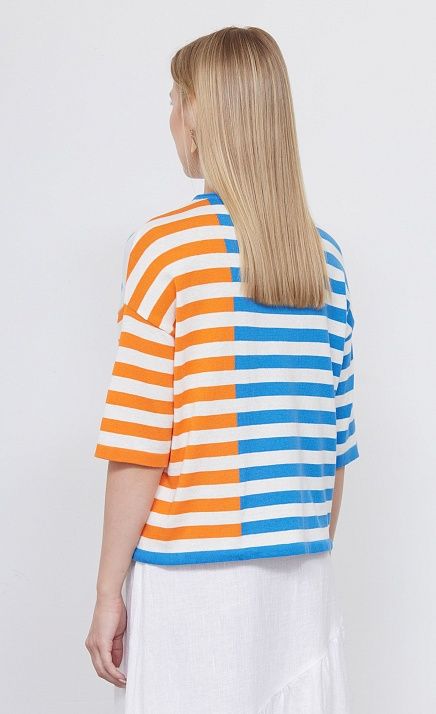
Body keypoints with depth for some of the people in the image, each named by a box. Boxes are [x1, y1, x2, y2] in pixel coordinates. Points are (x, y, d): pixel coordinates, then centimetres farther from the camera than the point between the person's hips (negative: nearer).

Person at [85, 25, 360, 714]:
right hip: (303, 578, 5)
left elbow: (140, 446, -12)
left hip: (192, 573, -5)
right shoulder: (325, 256, 5)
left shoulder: (166, 245, -9)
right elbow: (335, 438, 8)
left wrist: (109, 592, -4)